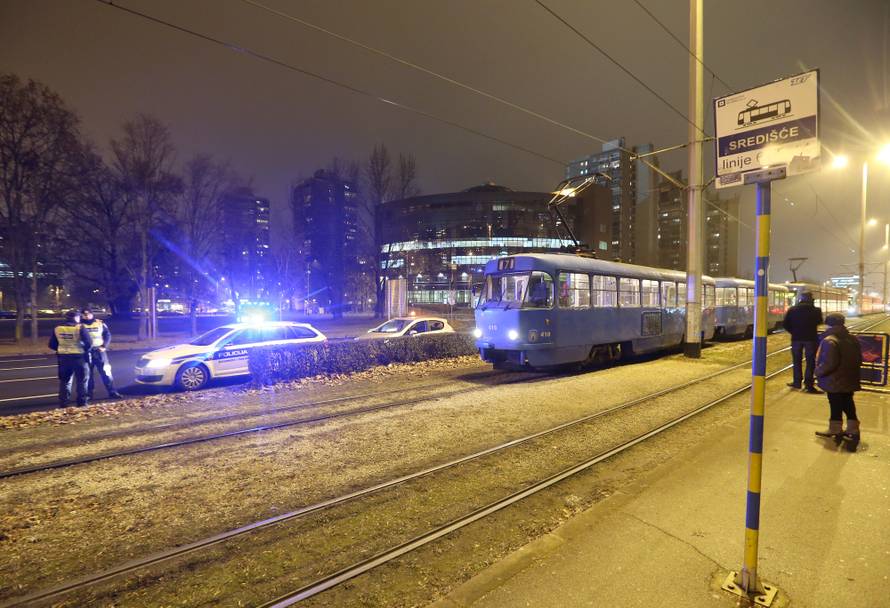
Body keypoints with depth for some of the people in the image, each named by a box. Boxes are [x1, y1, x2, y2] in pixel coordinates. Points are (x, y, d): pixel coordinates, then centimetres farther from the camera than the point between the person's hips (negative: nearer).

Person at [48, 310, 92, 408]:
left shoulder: (57, 328, 4)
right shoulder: (80, 327, -11)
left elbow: (52, 344, 7)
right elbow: (88, 342, -17)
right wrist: (86, 350, 2)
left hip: (63, 357, 4)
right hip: (79, 357, -4)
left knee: (64, 381, 15)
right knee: (82, 381, 5)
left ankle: (63, 403, 15)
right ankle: (82, 402, 5)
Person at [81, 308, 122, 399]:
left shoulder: (100, 323, 7)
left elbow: (108, 335, 6)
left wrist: (104, 346, -7)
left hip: (99, 351, 0)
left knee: (106, 371, -1)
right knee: (88, 373, 7)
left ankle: (112, 392, 3)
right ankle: (89, 393, 16)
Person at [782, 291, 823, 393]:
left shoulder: (792, 309, -3)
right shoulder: (816, 310, -6)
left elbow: (785, 324, -4)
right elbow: (819, 322, 11)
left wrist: (793, 331, 8)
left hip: (796, 338, 2)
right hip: (811, 338, -1)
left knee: (797, 361, 13)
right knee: (810, 361, 3)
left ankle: (797, 382, 18)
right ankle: (809, 384, 0)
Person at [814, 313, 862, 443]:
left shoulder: (829, 341, -21)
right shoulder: (853, 339, 5)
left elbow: (829, 363, -25)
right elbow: (859, 360, 12)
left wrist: (818, 372, -11)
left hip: (834, 382, -7)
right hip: (849, 380, 7)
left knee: (836, 406, 5)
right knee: (848, 404, 17)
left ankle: (835, 429, 17)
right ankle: (853, 429, 23)